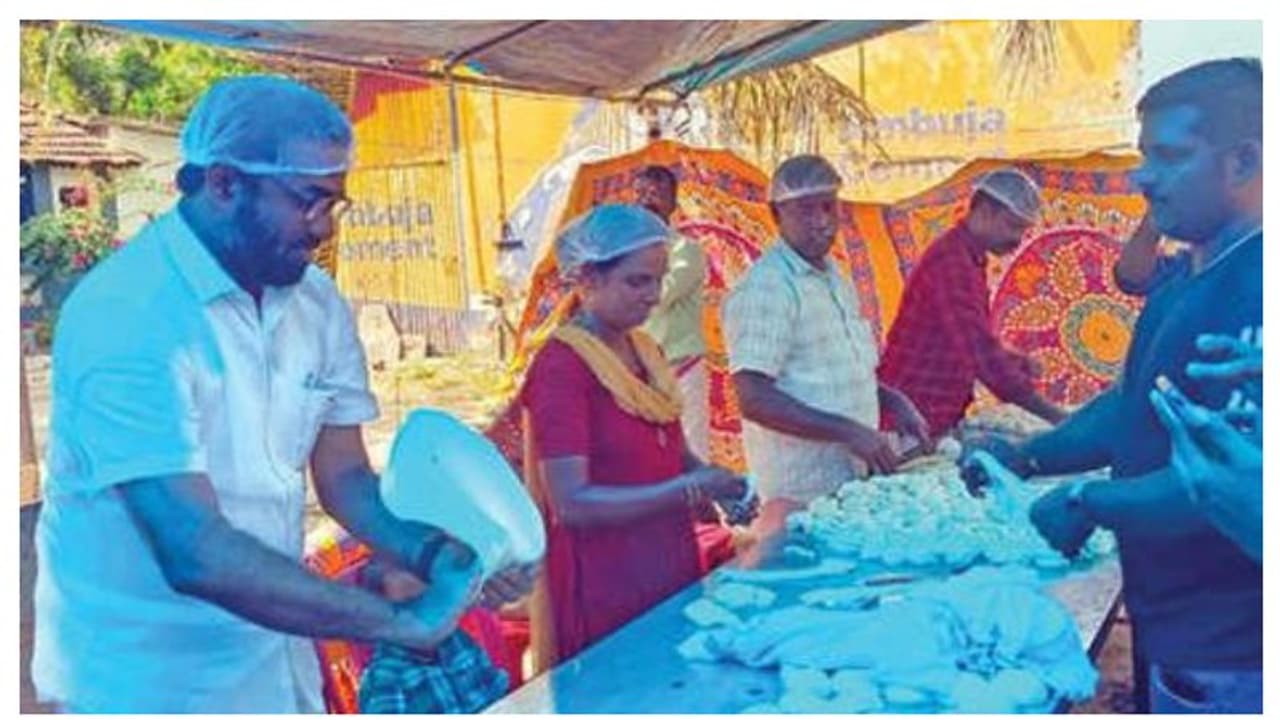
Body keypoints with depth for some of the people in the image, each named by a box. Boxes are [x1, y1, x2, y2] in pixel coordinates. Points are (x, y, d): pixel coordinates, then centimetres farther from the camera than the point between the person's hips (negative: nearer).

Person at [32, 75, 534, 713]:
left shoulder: (317, 302, -3)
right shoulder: (124, 314, -24)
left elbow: (343, 476, 1)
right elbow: (194, 553, -29)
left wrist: (442, 557, -17)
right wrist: (400, 620, -28)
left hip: (278, 658, 6)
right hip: (149, 683, -6)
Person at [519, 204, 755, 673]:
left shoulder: (644, 351, 8)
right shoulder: (560, 366, -15)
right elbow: (572, 504, -21)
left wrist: (717, 484, -2)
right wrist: (690, 490, -22)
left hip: (670, 571, 7)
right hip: (603, 592, -7)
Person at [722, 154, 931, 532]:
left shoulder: (835, 280, 12)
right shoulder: (764, 288, -17)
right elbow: (754, 399, -23)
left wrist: (892, 401, 6)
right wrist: (850, 432, -23)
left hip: (854, 476, 8)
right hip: (803, 490, -8)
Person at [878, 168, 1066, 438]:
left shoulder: (970, 260, 14)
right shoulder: (952, 262, -19)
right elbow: (981, 351, -26)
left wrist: (1014, 361, 3)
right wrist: (1051, 414, -24)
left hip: (941, 420, 10)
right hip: (915, 420, -10)